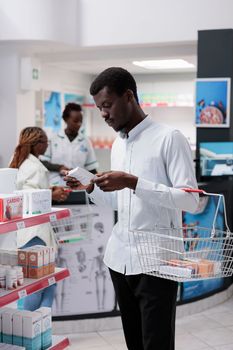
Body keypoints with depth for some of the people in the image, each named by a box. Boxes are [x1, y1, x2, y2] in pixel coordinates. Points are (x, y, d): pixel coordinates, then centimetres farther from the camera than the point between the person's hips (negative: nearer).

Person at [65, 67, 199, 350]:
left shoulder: (169, 138, -9)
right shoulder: (117, 145, 14)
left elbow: (190, 199, -16)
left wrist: (133, 182, -22)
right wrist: (90, 188, 2)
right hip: (119, 258, 7)